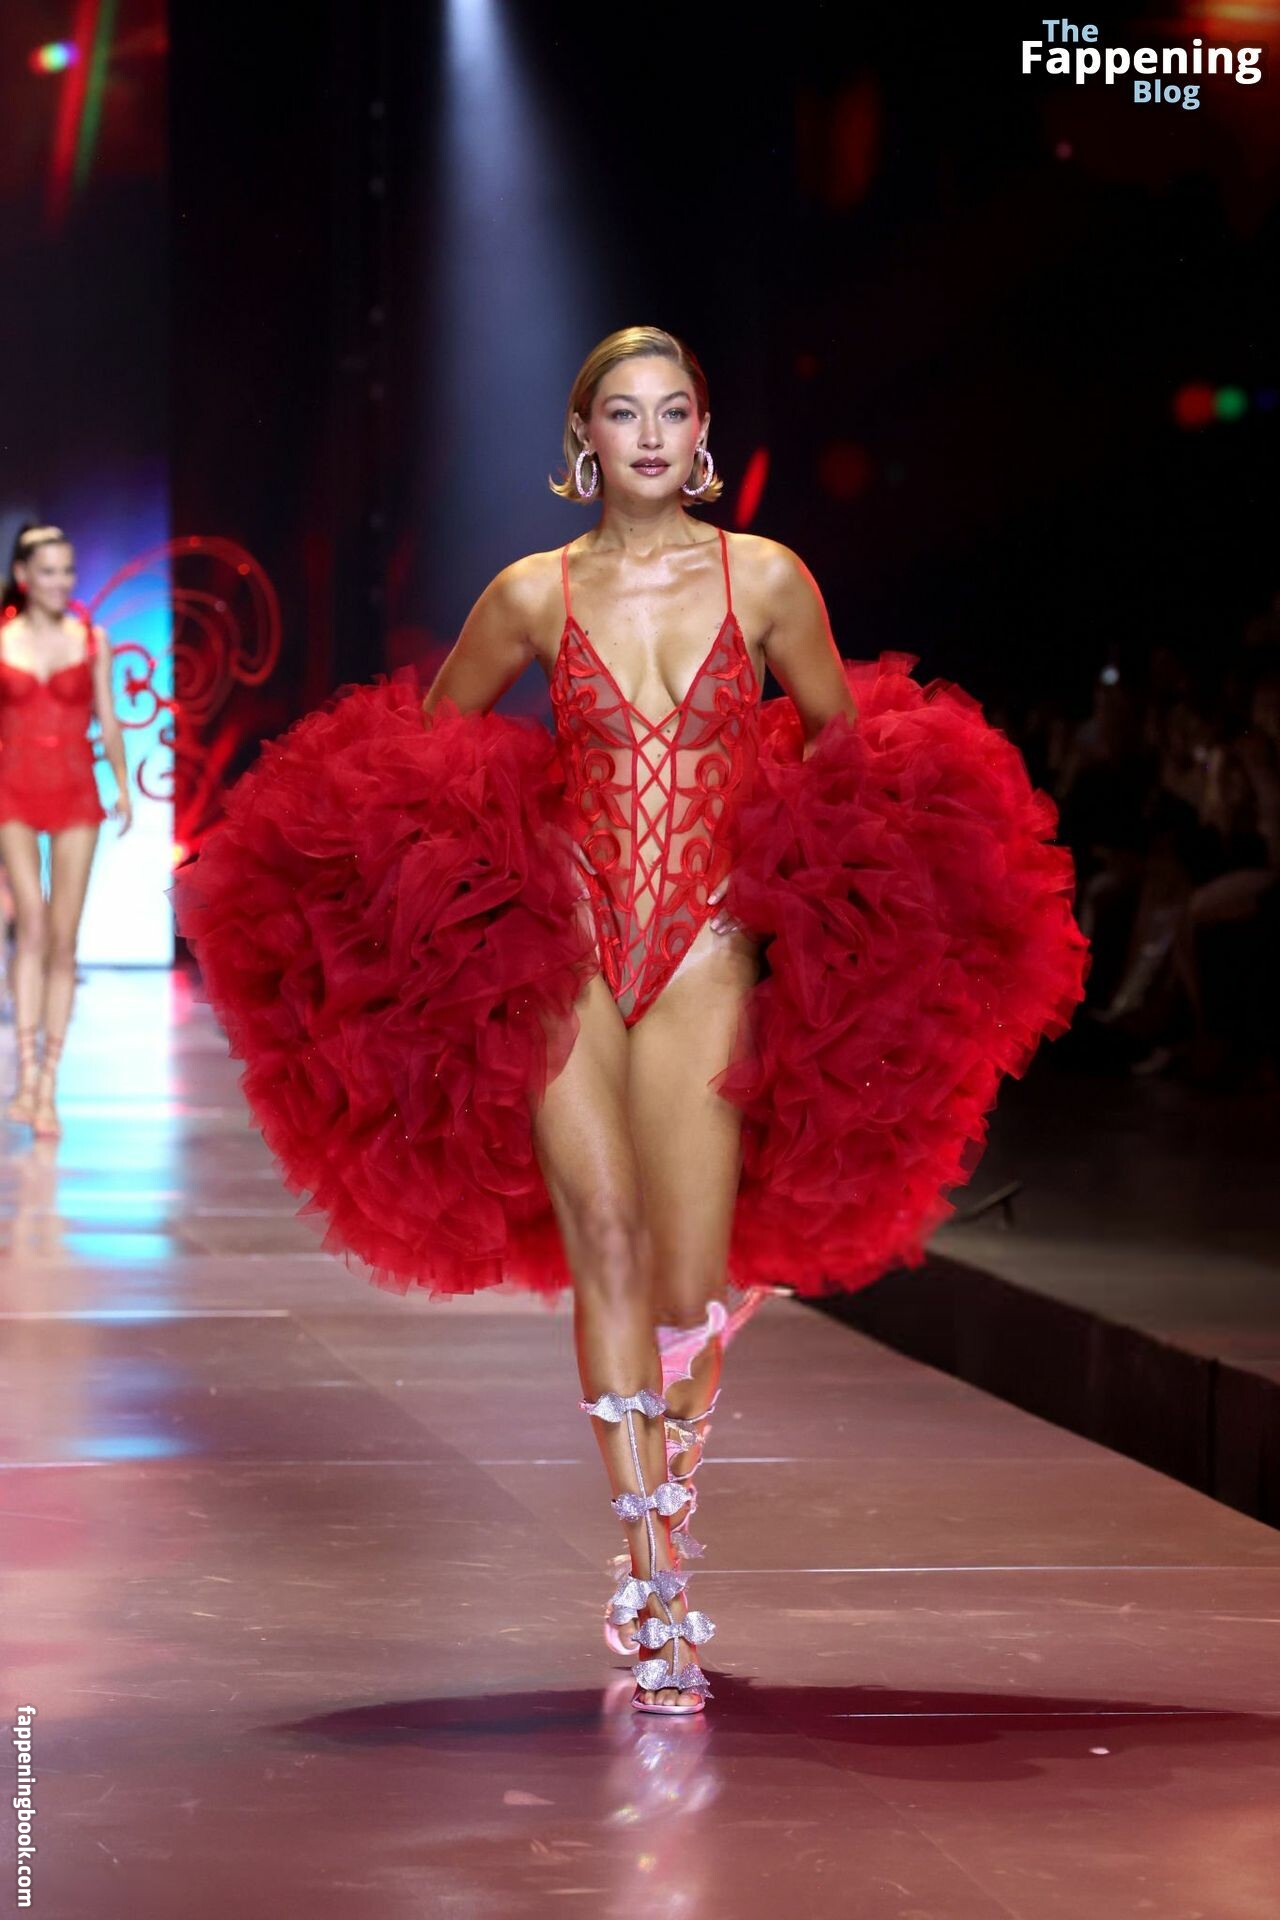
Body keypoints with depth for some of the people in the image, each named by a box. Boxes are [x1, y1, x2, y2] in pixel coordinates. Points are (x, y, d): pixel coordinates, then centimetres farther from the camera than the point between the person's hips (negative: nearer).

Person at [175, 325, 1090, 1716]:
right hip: (561, 948, 1)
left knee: (692, 1276, -7)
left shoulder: (767, 580, 0)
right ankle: (656, 1581, 3)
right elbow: (429, 743, 17)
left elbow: (842, 742, 13)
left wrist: (795, 864, 6)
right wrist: (494, 868, 9)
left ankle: (659, 1551, 16)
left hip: (706, 952, -1)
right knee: (603, 1249, -3)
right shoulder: (533, 595, 2)